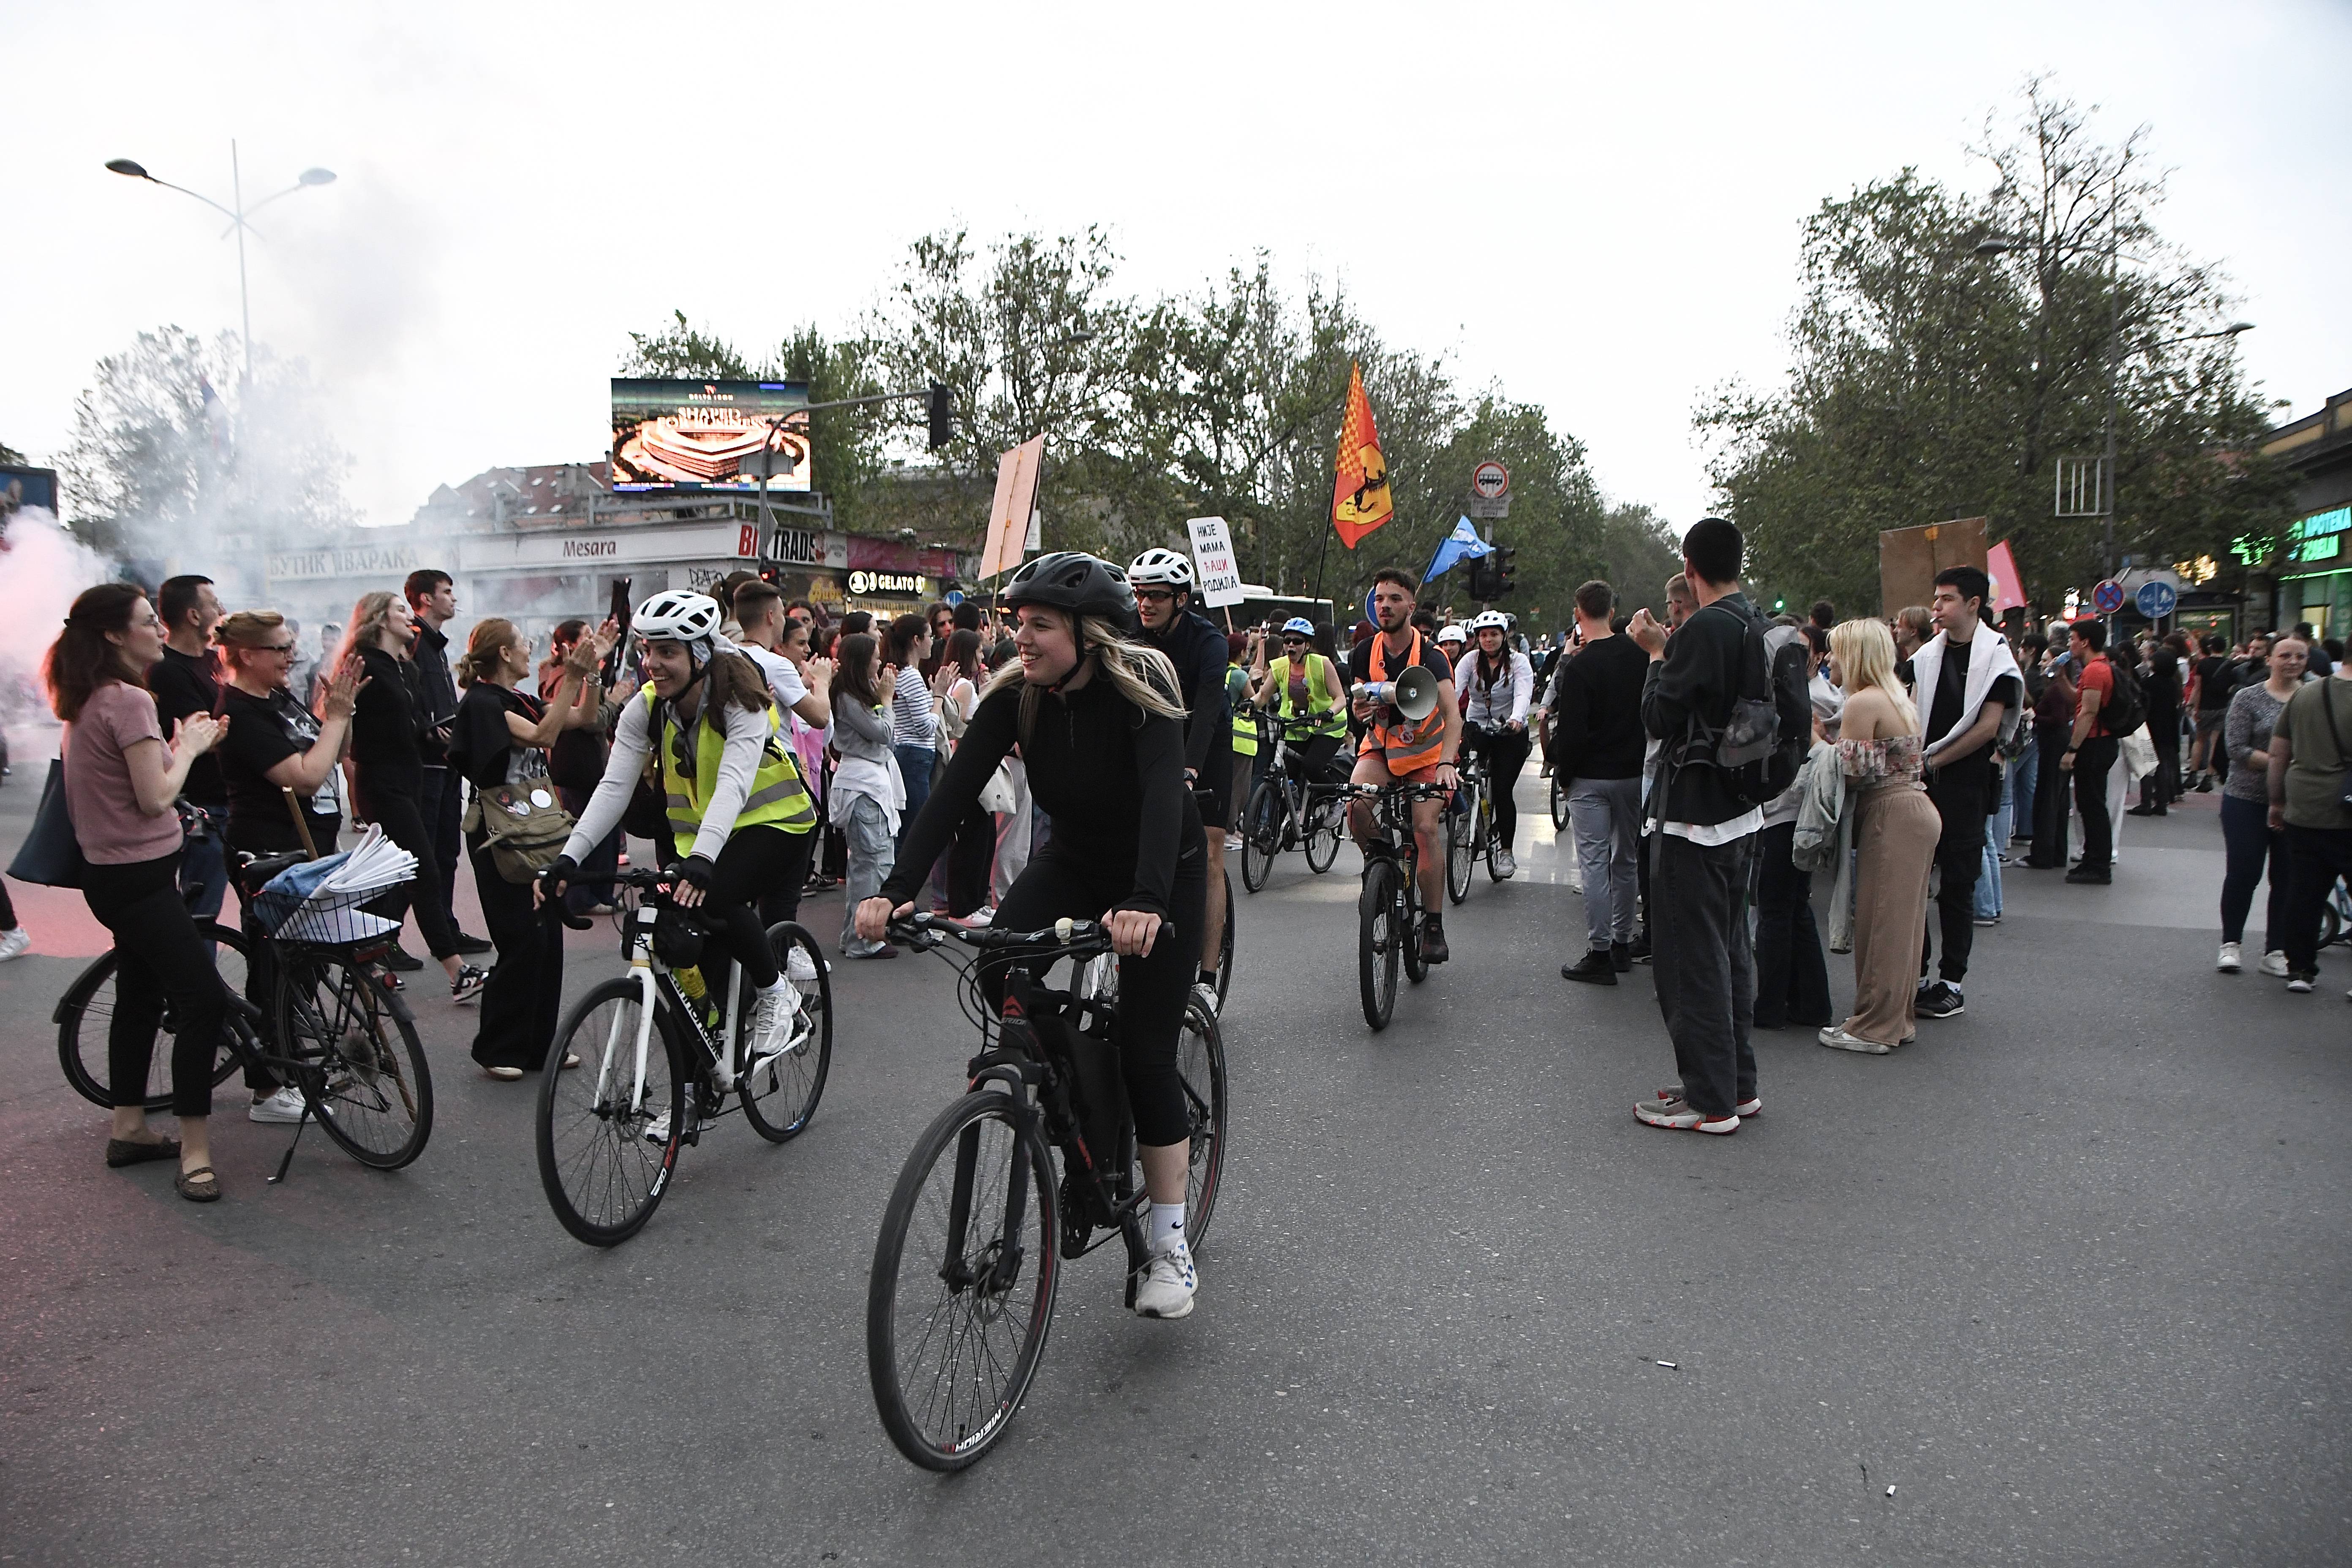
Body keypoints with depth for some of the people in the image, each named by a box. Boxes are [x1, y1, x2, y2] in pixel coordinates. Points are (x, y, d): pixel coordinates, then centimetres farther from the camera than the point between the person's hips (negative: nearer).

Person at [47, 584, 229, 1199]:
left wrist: (180, 744, 7)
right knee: (203, 1001, -12)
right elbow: (154, 798, -20)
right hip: (139, 877, -11)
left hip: (114, 876, 11)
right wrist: (189, 746, -7)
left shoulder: (90, 701, 12)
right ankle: (195, 1151, -10)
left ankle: (129, 1129, 29)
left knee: (139, 998, 19)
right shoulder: (129, 701, -18)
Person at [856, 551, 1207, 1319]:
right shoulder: (1015, 697, -14)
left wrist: (1145, 902, -59)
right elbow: (956, 789, -23)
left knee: (1146, 1049, -10)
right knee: (1001, 964, -24)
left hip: (1166, 872, -4)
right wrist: (896, 889, -36)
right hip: (1074, 859, 4)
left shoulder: (1140, 689, -27)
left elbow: (1164, 790, -42)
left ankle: (1171, 1246, 3)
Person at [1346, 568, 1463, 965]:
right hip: (1380, 747, 3)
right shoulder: (1364, 653, -5)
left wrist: (1447, 763, -44)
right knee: (1355, 806, -25)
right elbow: (1359, 709, 4)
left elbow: (1452, 714, -28)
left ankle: (1434, 925, -8)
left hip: (1425, 752, -3)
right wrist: (1360, 708, -22)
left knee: (1425, 828, -18)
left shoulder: (1430, 656, -17)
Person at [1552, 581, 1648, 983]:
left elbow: (1569, 731, -14)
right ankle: (1623, 944, 24)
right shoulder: (1640, 655, 1)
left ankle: (1599, 953, -1)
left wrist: (1563, 774, -1)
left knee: (1594, 863, -2)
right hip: (1635, 773, 5)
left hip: (1591, 778, -5)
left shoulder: (1578, 667, -15)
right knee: (1627, 860, 15)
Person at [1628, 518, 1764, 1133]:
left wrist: (1657, 654, -5)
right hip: (1743, 810, 9)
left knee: (1692, 955, -2)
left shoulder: (1704, 630, -18)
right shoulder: (1758, 626, 10)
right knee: (1730, 949, 17)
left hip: (1694, 816, -9)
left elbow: (1660, 718, -18)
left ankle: (1710, 1099, 4)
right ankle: (1738, 1083, 27)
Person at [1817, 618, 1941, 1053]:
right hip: (1915, 810, 10)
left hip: (1893, 817, -10)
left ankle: (1874, 1027, 1)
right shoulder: (1897, 697, 16)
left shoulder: (1862, 703, -14)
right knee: (1901, 920, 14)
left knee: (1882, 922, -4)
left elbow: (1852, 773, -16)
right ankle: (1899, 1018, 21)